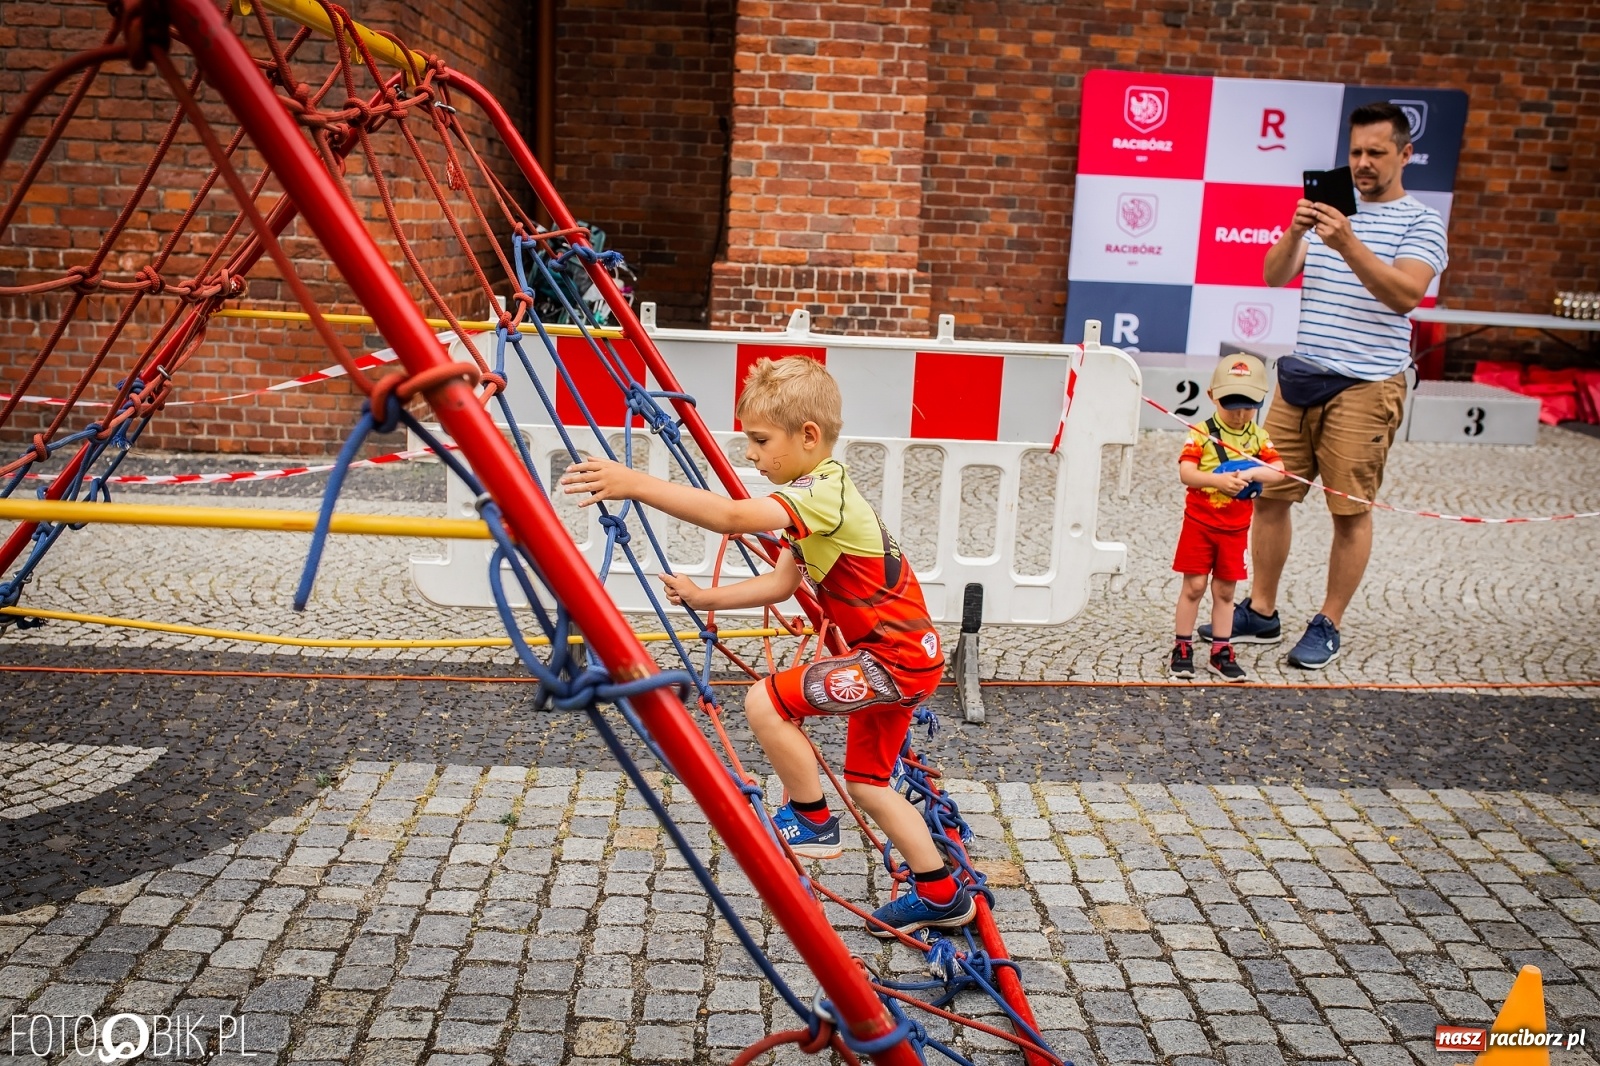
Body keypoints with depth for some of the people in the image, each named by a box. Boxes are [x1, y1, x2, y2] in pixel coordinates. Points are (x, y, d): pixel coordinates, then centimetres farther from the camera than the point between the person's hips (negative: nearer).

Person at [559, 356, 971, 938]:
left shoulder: (825, 491, -21)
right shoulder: (816, 496, 12)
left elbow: (732, 516, -38)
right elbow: (781, 583, 14)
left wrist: (637, 484, -41)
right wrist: (704, 598, 6)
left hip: (896, 658, -11)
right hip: (899, 655, 11)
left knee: (766, 700, -14)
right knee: (867, 785, 17)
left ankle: (813, 822, 4)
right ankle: (942, 895, 28)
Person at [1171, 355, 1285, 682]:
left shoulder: (1259, 437, 2)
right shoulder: (1202, 434, -7)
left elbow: (1278, 471, -10)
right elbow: (1186, 472, -18)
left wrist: (1251, 473, -27)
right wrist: (1218, 480, -32)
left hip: (1235, 527, 3)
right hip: (1200, 521, -3)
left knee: (1225, 591, 10)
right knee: (1194, 585, 1)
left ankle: (1221, 653, 18)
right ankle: (1182, 648, 10)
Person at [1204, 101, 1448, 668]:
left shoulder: (1420, 221, -1)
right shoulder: (1327, 208, 14)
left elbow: (1405, 294, -17)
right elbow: (1275, 275, 4)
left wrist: (1349, 245, -27)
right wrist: (1294, 232, -15)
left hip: (1365, 387, -5)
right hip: (1299, 376, 5)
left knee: (1350, 509, 1)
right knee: (1268, 493, 6)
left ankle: (1328, 626, 13)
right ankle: (1260, 613, 18)